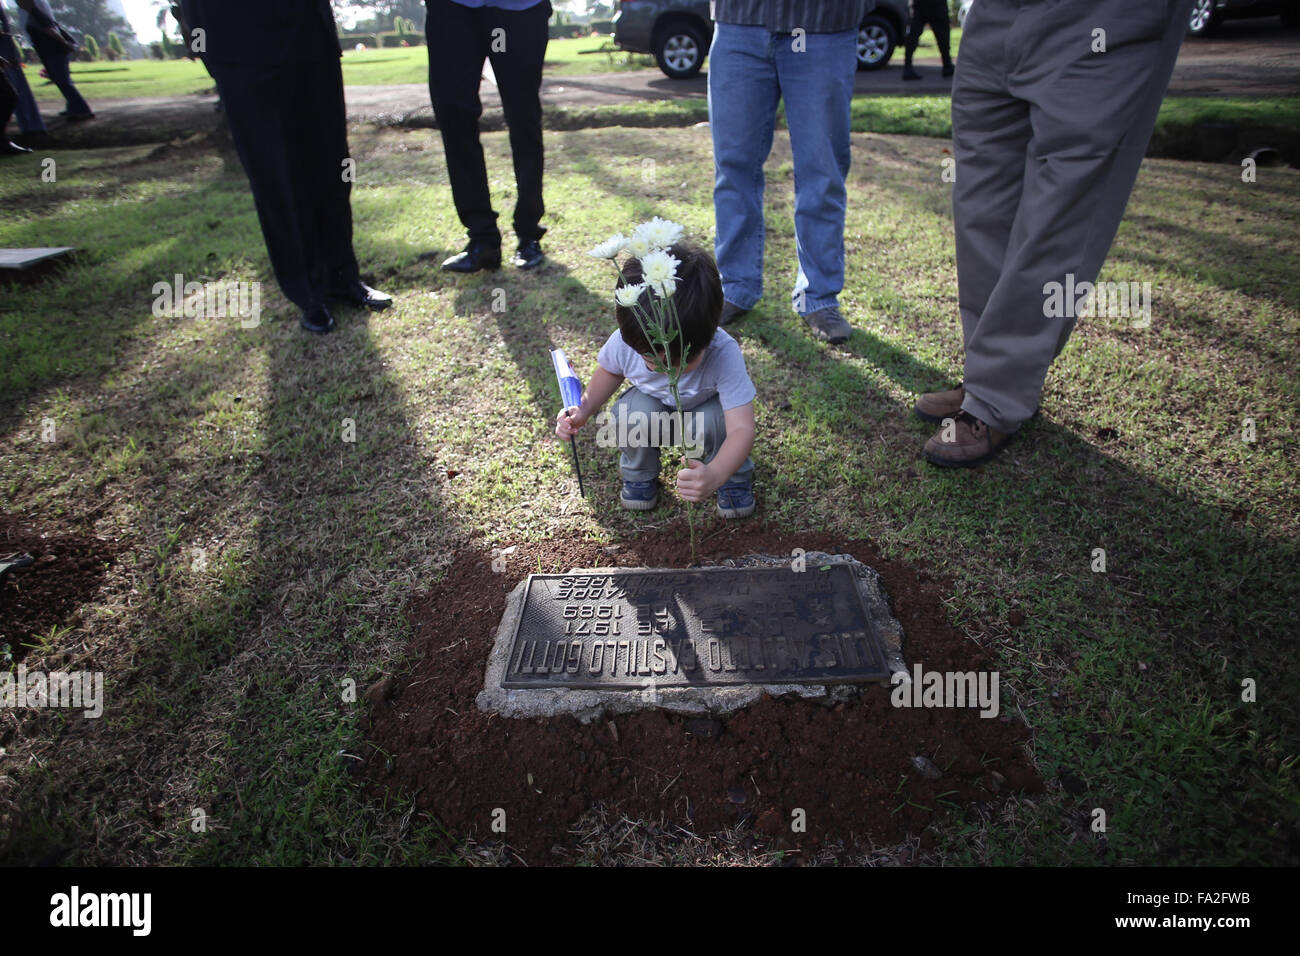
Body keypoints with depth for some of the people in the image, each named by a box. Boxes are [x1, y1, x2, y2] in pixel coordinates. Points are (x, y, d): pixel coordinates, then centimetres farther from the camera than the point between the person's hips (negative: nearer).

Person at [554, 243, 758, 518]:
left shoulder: (724, 354, -38)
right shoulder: (624, 342, -28)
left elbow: (742, 428, -43)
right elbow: (611, 371, -2)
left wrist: (715, 475, -62)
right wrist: (584, 410, -19)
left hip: (704, 407, -1)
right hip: (653, 406, 2)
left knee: (711, 423, -37)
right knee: (630, 415, -33)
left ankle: (736, 476, -3)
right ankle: (639, 473, 1)